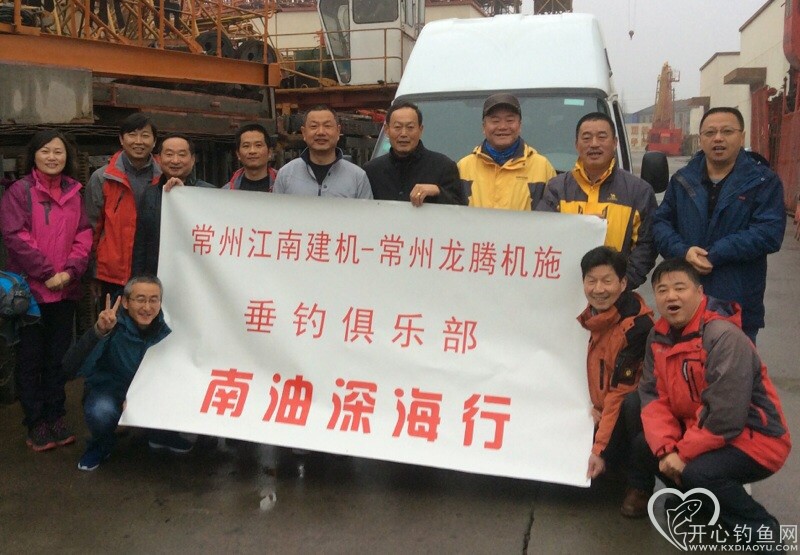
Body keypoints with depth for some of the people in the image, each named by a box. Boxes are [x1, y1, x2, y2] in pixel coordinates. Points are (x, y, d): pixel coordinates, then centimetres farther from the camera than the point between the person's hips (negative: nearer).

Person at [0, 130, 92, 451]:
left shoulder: (75, 193, 8)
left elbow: (84, 235, 4)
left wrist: (71, 270, -11)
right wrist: (46, 273, -16)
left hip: (65, 289, 4)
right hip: (29, 289, -3)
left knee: (59, 356, 11)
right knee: (30, 358, 5)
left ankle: (56, 418, 23)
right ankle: (36, 424, 15)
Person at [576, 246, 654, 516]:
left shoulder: (638, 325, -23)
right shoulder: (590, 316, -1)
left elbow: (622, 390, -24)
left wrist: (600, 448, -24)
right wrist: (592, 406, -4)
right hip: (603, 411, 6)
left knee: (632, 402, -38)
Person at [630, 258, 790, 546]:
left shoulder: (724, 337, -24)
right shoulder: (658, 337, -1)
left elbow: (724, 416, -28)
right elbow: (653, 396, -5)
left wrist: (683, 452, -19)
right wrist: (666, 448, -20)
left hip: (755, 438, -8)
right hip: (697, 431, 8)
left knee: (698, 472, -29)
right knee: (644, 446, -4)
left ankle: (762, 530, -2)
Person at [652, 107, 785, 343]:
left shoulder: (763, 181, -1)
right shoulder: (682, 180, 11)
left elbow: (769, 233, -12)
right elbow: (660, 222, 5)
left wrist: (714, 255, -18)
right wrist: (683, 251, -15)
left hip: (738, 304, -3)